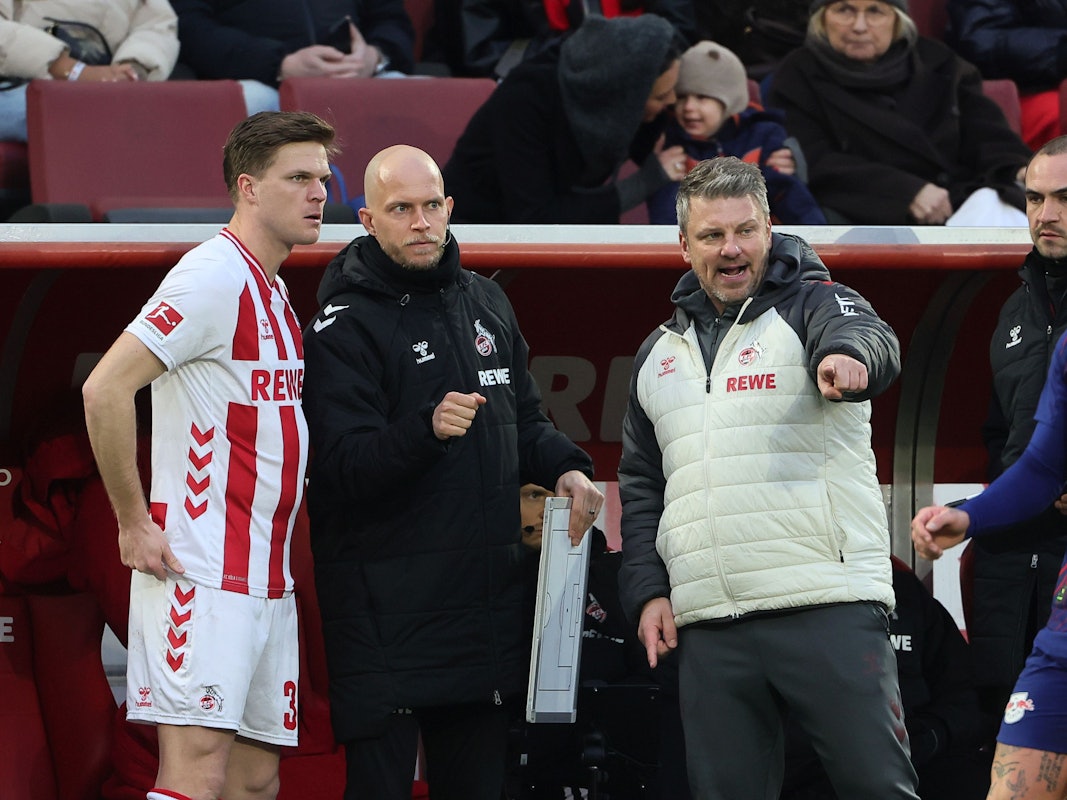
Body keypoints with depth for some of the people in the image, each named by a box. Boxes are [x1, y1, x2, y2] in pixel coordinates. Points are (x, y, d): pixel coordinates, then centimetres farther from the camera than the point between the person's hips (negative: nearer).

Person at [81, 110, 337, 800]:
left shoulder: (273, 293, 18)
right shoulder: (217, 276, -12)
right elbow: (106, 388, -18)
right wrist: (134, 523, -16)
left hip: (267, 581, 9)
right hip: (202, 575, -9)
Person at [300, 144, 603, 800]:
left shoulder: (487, 303, 14)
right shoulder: (346, 327, -8)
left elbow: (523, 419, 25)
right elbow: (344, 466, -18)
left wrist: (565, 468, 5)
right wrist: (429, 429, -34)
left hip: (488, 593, 7)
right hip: (387, 609, -7)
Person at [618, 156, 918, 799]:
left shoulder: (812, 305, 3)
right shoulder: (660, 354, 20)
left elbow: (866, 333, -21)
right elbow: (641, 487, 25)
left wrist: (849, 357, -45)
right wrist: (646, 590, 11)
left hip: (829, 609, -5)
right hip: (707, 628, 5)